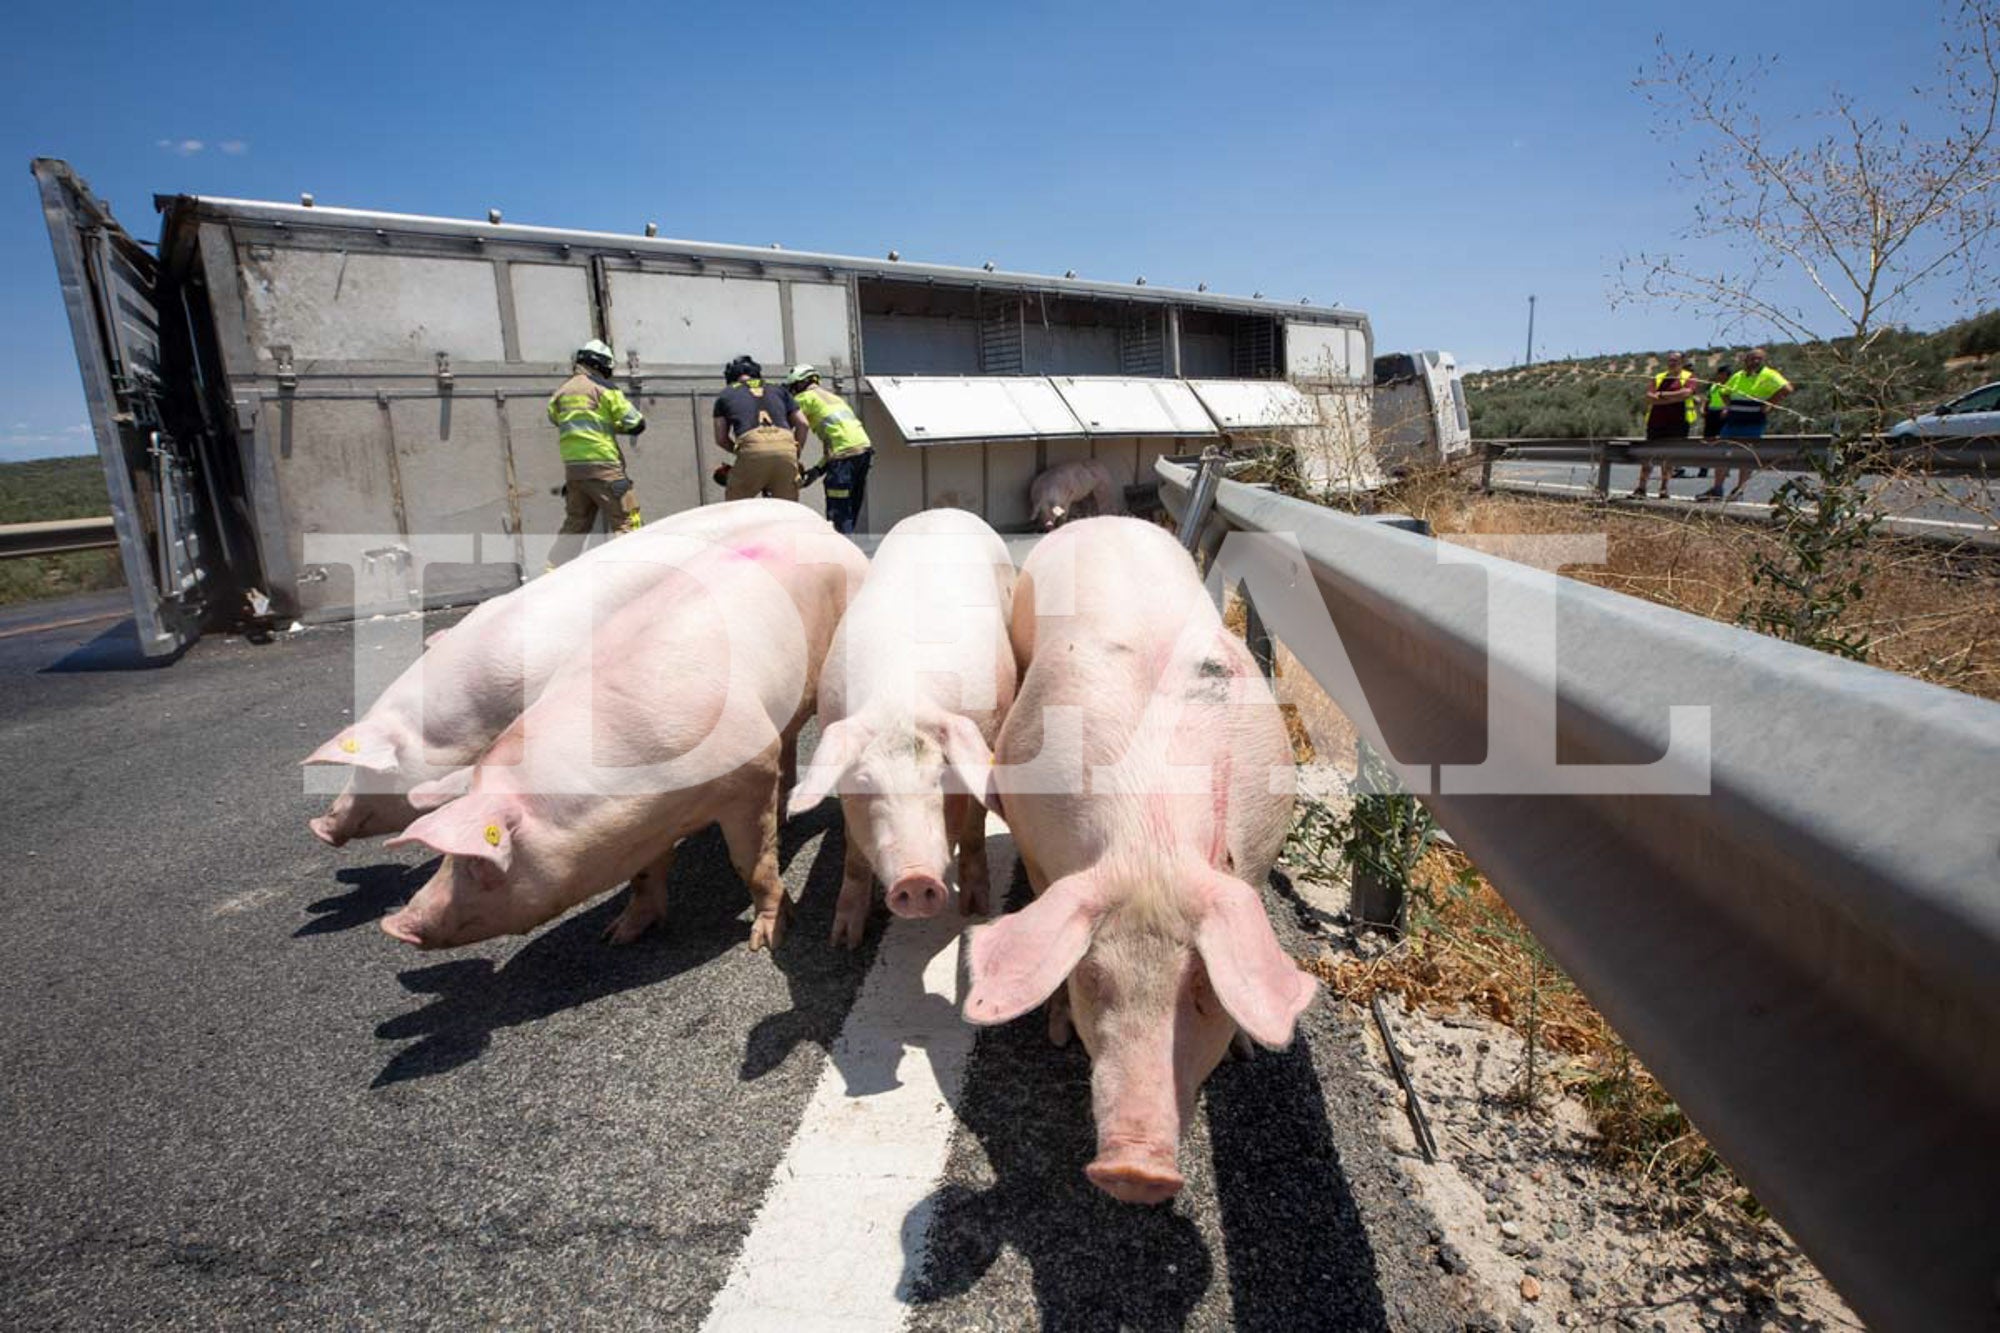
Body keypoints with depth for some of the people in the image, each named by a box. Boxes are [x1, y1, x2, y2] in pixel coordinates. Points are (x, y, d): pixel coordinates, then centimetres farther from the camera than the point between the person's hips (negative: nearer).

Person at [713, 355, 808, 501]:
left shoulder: (726, 394, 26)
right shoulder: (777, 389, 31)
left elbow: (721, 439, 24)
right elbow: (802, 423, 22)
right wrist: (796, 454, 31)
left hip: (753, 447, -2)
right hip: (786, 447, 2)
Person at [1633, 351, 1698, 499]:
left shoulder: (1688, 377, 7)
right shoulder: (1658, 378, 16)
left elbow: (1686, 393, -11)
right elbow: (1649, 397, 1)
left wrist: (1662, 395, -7)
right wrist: (1674, 398, -9)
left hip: (1677, 422, -2)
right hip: (1656, 421, 2)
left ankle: (1664, 487, 7)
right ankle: (1641, 487, -3)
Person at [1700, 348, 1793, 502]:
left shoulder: (1769, 376, -4)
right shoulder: (1738, 376, 14)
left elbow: (1787, 389, -15)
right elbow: (1725, 393, 29)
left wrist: (1768, 404, -15)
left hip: (1753, 423, -6)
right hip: (1732, 420, 6)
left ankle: (1739, 490, 4)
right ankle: (1717, 489, 8)